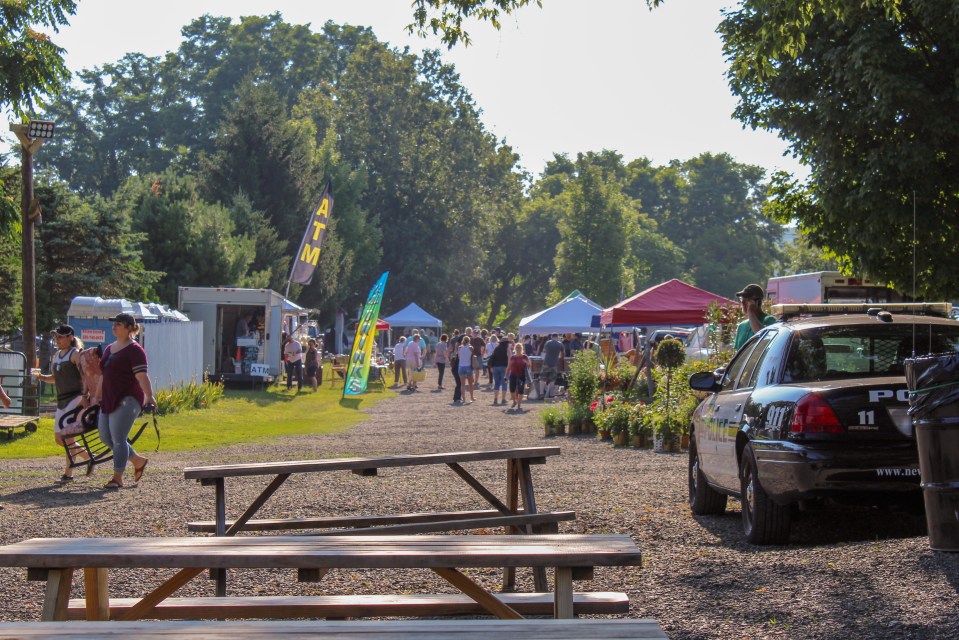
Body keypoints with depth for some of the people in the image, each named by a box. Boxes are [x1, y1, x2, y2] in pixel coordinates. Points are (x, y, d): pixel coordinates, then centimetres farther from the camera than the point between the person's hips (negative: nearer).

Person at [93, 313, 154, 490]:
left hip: (127, 399, -9)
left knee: (118, 439, -10)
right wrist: (97, 397, 27)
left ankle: (117, 478, -3)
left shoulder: (134, 350, -8)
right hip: (109, 400, 9)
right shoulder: (109, 349, 18)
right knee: (105, 437, 9)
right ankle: (139, 461, 23)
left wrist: (149, 397, -28)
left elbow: (142, 376, -18)